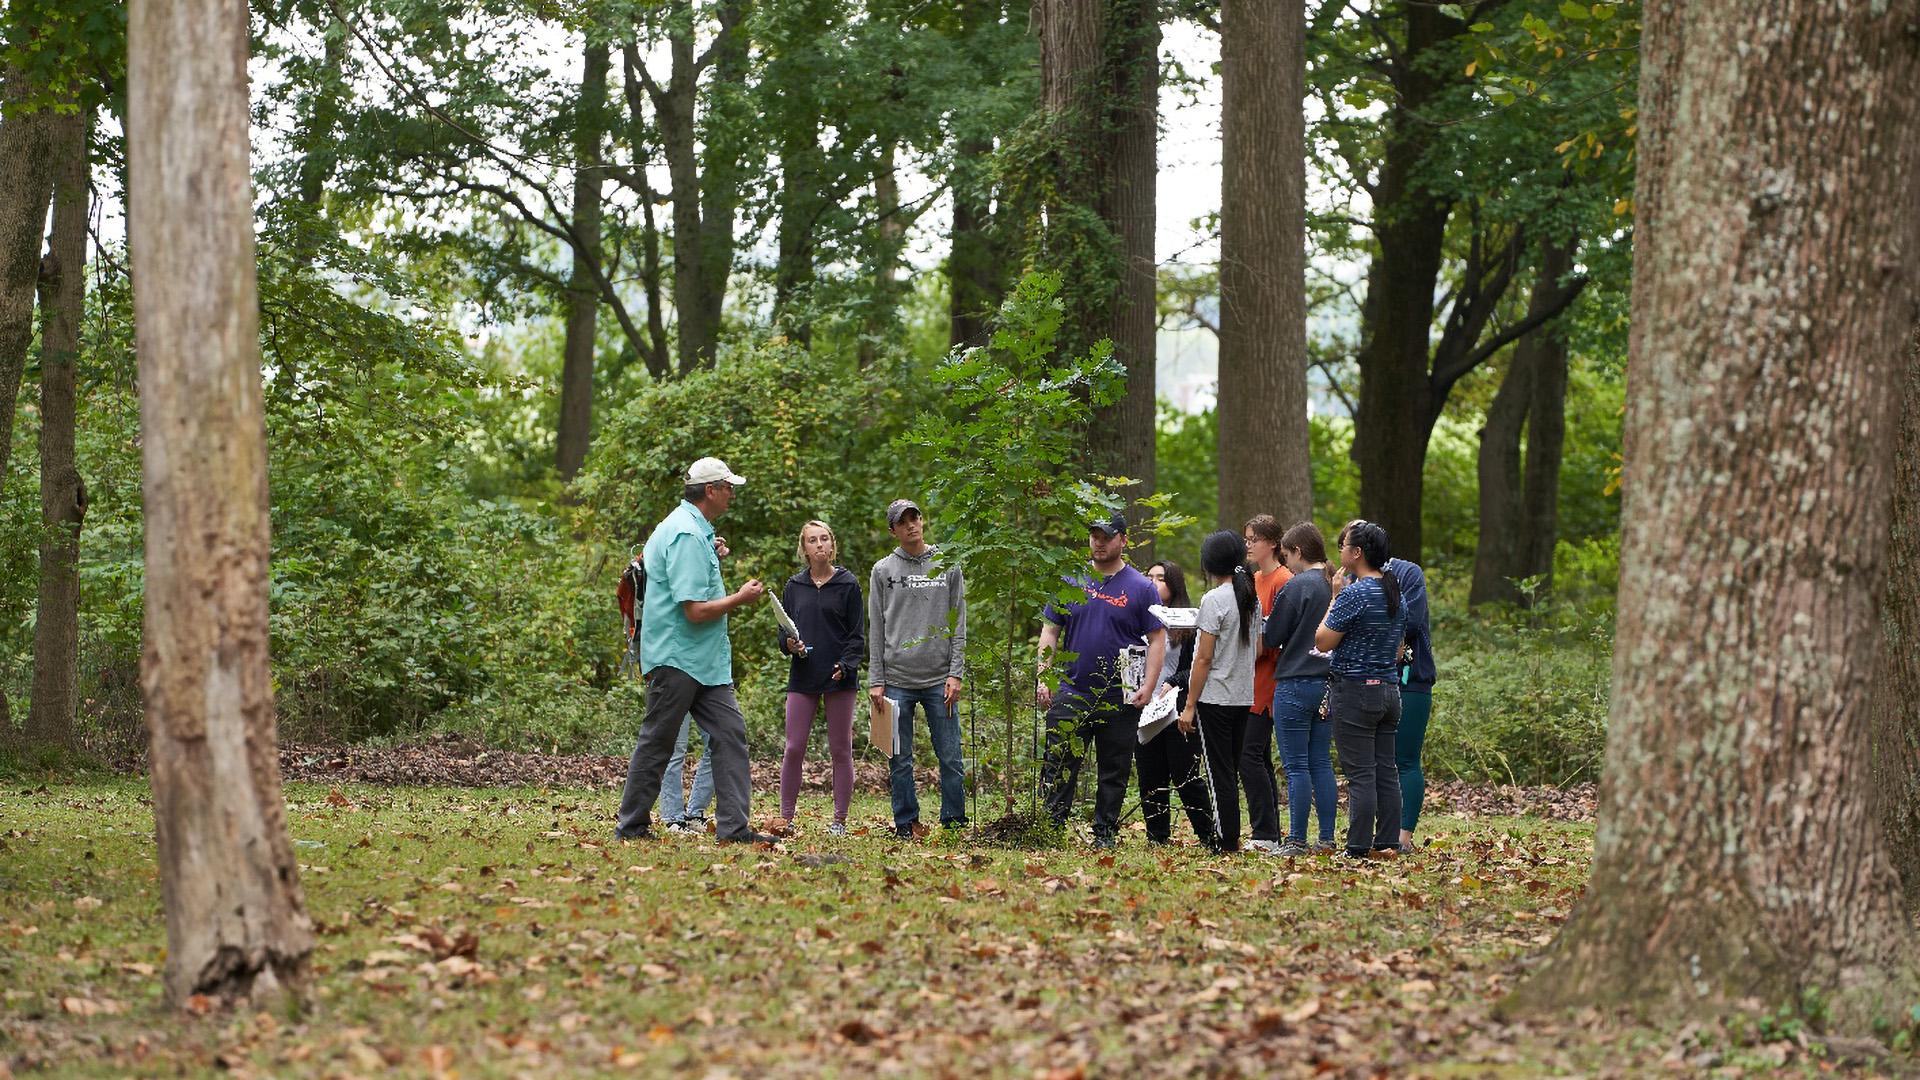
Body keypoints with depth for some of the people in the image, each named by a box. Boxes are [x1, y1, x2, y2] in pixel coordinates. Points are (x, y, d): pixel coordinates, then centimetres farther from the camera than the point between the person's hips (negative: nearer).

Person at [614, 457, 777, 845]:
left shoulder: (696, 530, 15)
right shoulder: (687, 536, -19)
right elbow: (696, 610, -23)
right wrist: (740, 598, -11)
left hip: (707, 660, 10)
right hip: (676, 658, -10)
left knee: (730, 732, 1)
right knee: (656, 742, 0)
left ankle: (734, 826, -1)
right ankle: (631, 826, 10)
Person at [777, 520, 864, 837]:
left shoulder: (847, 585, 3)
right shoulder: (794, 586, 11)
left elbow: (857, 636, 1)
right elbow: (783, 633, 13)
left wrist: (845, 665, -15)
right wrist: (790, 645, -10)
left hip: (840, 679, -2)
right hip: (802, 678, 2)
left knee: (840, 750, 2)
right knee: (794, 748, -3)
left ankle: (840, 820, 8)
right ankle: (786, 817, 3)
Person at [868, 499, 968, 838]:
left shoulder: (947, 566, 7)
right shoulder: (883, 571, 7)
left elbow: (958, 625, 5)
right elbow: (876, 630, 6)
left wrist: (955, 673, -4)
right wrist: (876, 680, -1)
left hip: (939, 680, 0)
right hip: (897, 680, 0)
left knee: (950, 757, -1)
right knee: (900, 760, 3)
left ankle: (954, 821, 7)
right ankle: (905, 823, 12)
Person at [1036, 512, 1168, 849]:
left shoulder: (1141, 588, 0)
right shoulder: (1070, 582, 7)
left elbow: (1157, 640, -1)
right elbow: (1050, 632, 10)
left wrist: (1148, 686, -11)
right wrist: (1043, 677, 0)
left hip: (1121, 699, -1)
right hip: (1072, 693, 1)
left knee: (1114, 771, 6)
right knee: (1058, 767, -4)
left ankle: (1105, 834, 15)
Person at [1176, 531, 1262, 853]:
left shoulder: (1214, 600, -14)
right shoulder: (1252, 599, 7)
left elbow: (1204, 658, -15)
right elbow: (1257, 649, 13)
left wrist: (1190, 705, -12)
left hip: (1216, 697, -7)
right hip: (1244, 697, 7)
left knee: (1220, 773, -3)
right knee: (1231, 771, 15)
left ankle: (1227, 841, -3)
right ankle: (1229, 835, 19)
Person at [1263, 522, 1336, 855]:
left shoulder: (1296, 586, -13)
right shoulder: (1336, 585, 7)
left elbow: (1272, 637, -8)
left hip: (1295, 684, -7)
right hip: (1328, 684, 7)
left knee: (1296, 766, -3)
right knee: (1321, 762, 11)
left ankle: (1297, 840, -3)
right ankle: (1326, 839, 11)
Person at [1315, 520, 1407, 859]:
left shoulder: (1353, 594, -16)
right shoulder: (1396, 593, 11)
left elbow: (1323, 641, -11)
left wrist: (1334, 599, -2)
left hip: (1354, 691, -8)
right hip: (1389, 689, 8)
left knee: (1360, 774, -6)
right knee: (1387, 771, 9)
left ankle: (1359, 848, -6)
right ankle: (1388, 843, 11)